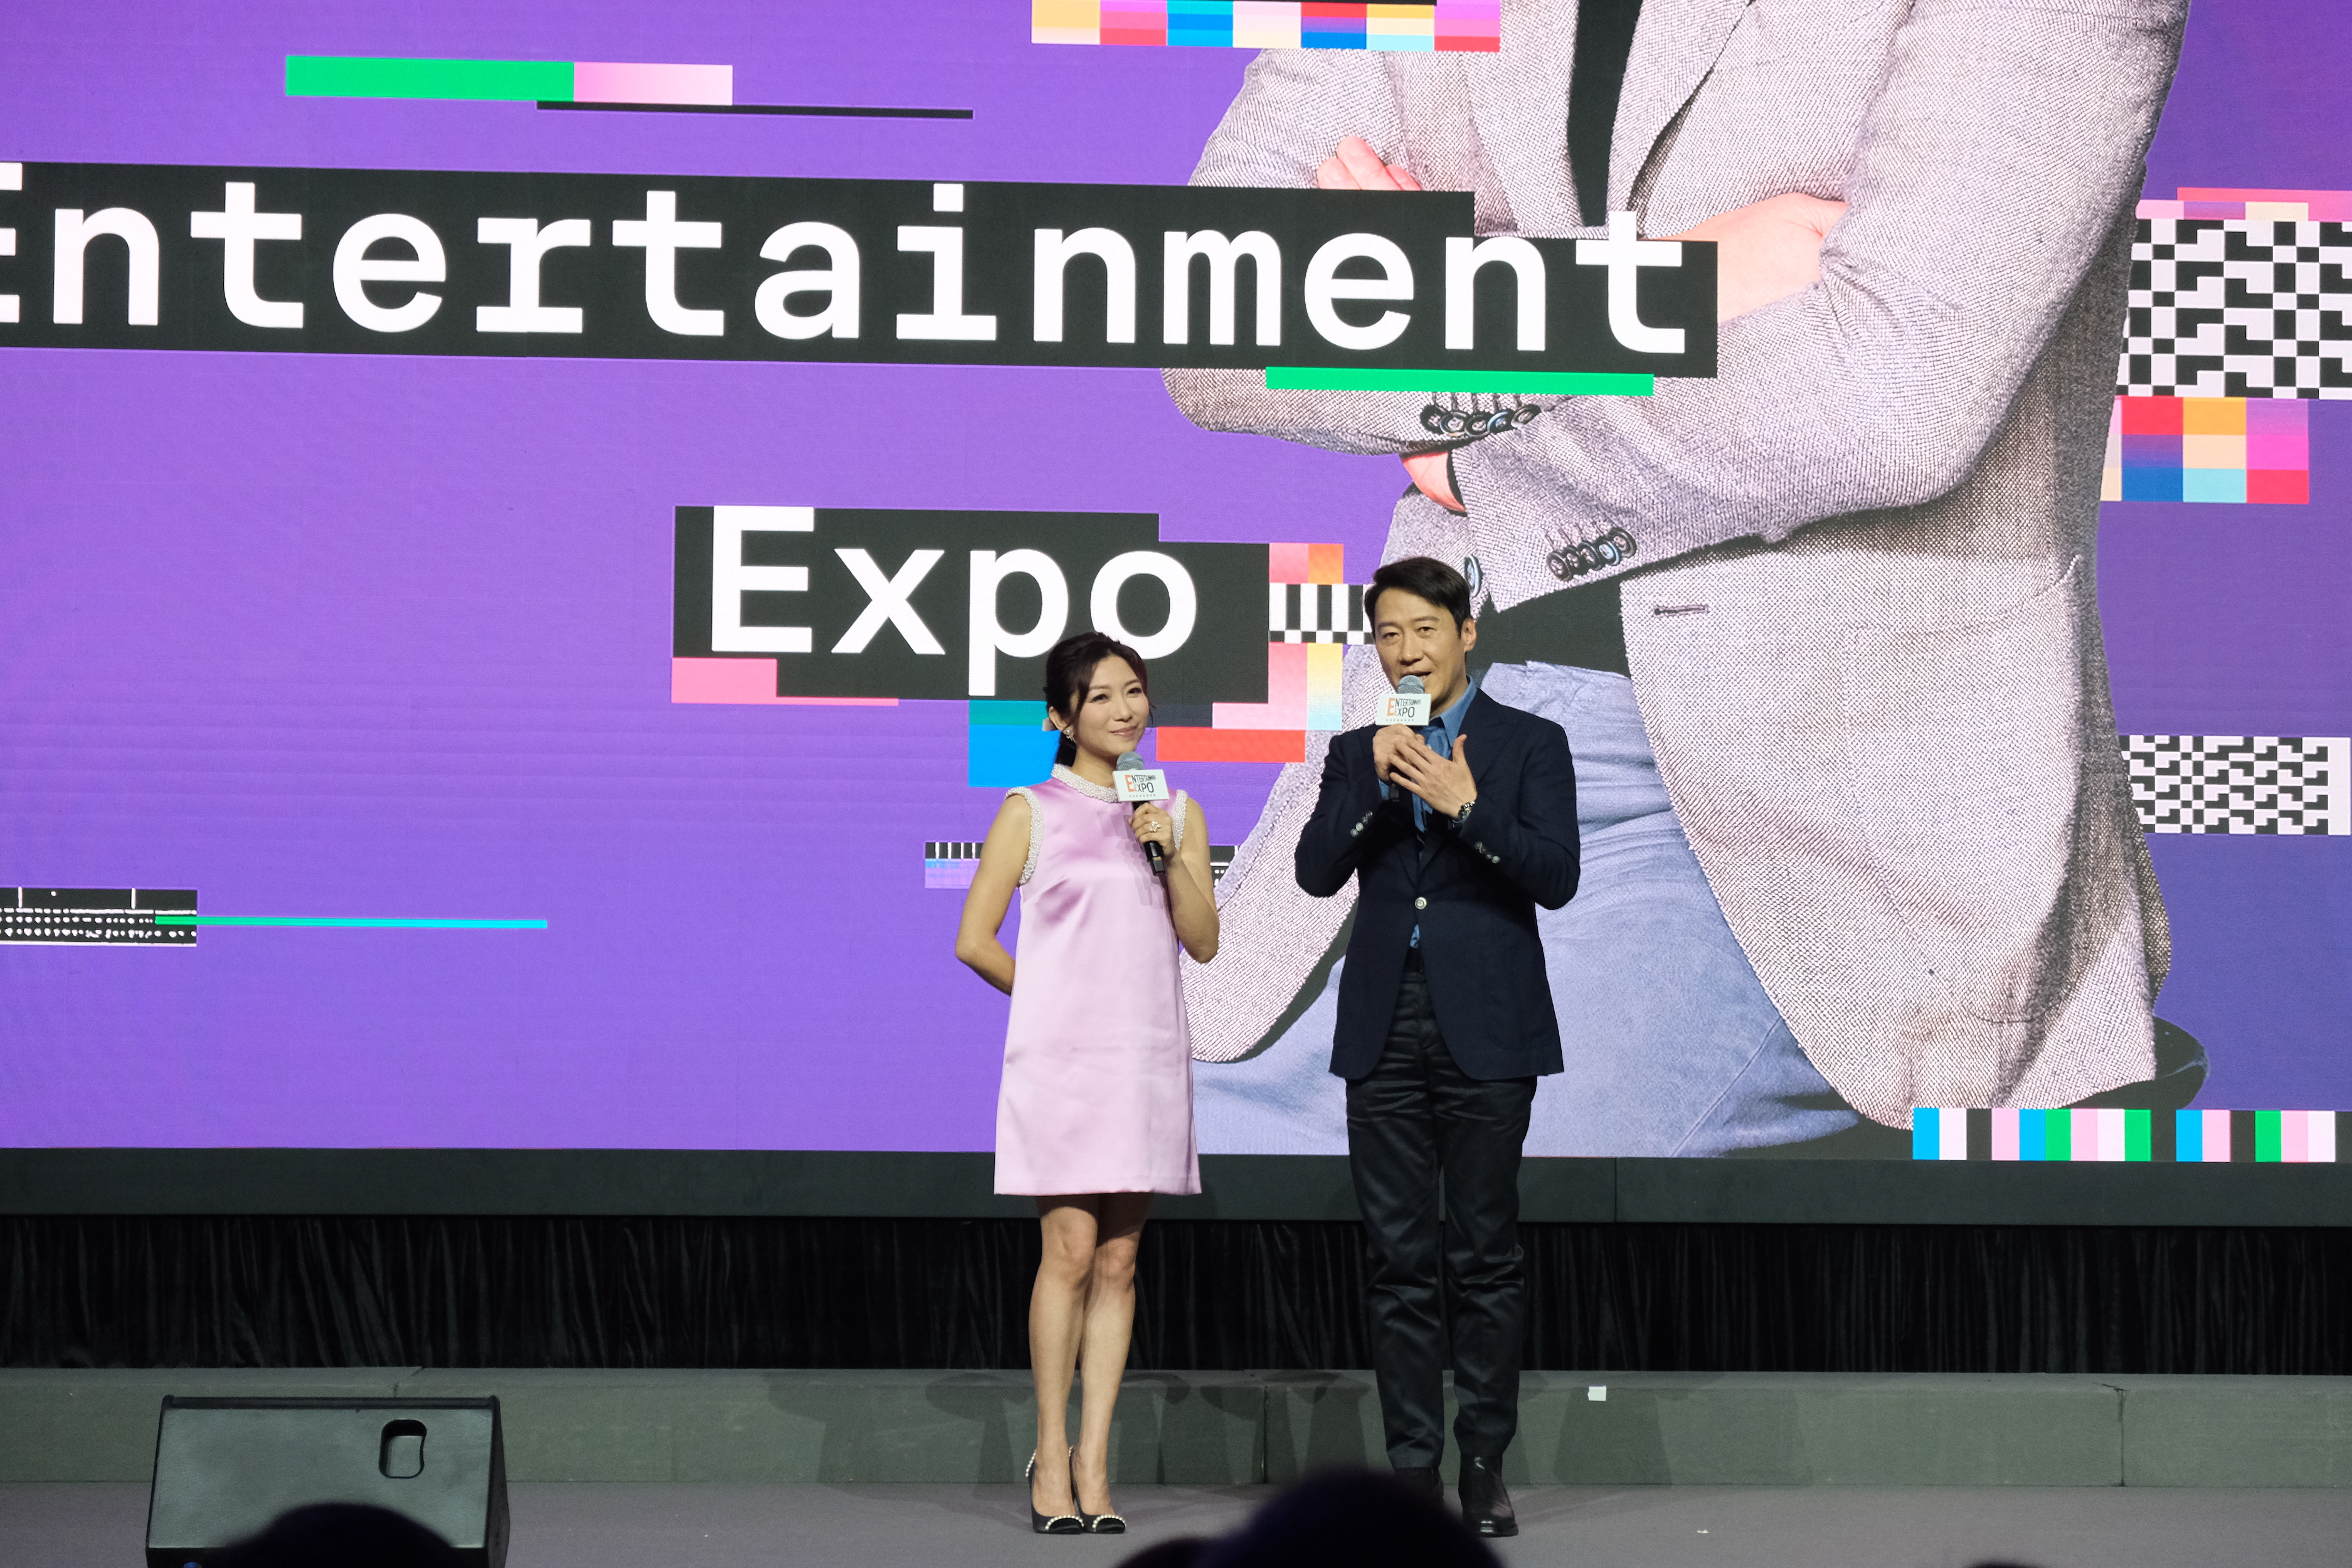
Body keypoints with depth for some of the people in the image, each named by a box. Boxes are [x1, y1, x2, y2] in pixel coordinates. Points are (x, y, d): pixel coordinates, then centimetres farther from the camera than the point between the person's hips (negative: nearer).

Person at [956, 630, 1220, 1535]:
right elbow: (974, 940, 2)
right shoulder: (1032, 815, 2)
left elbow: (1203, 943, 6)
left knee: (1120, 1262, 2)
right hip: (1059, 1056, -3)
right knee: (1071, 1251, -9)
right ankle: (1051, 1454, -2)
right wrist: (1058, 1001, 9)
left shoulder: (1177, 814, 13)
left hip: (1147, 1056, 4)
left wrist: (1169, 856, -6)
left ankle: (1093, 1461, 3)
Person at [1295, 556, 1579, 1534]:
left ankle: (1485, 1469, 5)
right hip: (1384, 1031, 3)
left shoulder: (1530, 744, 3)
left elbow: (1556, 878, -8)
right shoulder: (1357, 753, 12)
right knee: (1401, 1262, 3)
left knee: (1484, 1257, 0)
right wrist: (1374, 784, -13)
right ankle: (1413, 1469, 6)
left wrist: (1466, 806, -18)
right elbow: (1317, 873, -1)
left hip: (1484, 1032, -3)